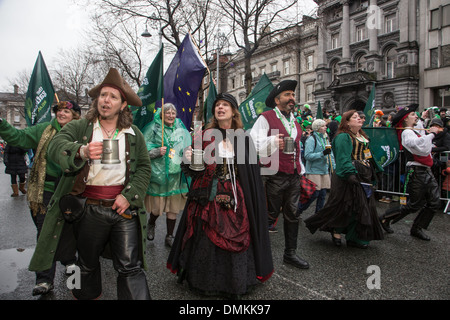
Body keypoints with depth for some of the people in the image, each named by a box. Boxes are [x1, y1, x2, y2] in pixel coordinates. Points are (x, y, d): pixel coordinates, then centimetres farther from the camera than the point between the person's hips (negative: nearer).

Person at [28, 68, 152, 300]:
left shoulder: (134, 134, 6)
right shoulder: (79, 128, 2)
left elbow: (144, 167, 5)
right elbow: (55, 147, -15)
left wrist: (129, 196, -8)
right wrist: (81, 151, -37)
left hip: (124, 209, 0)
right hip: (89, 209, 1)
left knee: (130, 268, 1)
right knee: (87, 265, 19)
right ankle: (87, 295, 42)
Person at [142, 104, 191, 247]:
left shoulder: (181, 130, 12)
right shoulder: (153, 128, 1)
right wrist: (156, 152, -17)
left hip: (176, 175, 3)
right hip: (158, 175, -3)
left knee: (173, 209, 8)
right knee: (157, 207, 3)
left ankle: (169, 236, 24)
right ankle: (151, 224, 37)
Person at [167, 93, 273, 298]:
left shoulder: (243, 138, 3)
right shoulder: (205, 136, 4)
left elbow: (252, 173, 3)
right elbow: (195, 171, 3)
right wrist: (189, 160, -18)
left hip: (234, 200, 0)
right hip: (207, 199, 1)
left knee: (233, 240, 4)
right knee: (206, 241, 4)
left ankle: (233, 283, 25)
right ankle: (205, 281, 25)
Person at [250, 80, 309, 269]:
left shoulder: (294, 122, 20)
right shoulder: (266, 118, -4)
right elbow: (254, 143, -16)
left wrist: (302, 172, 23)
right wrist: (271, 141, -34)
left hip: (293, 176, 7)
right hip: (275, 176, -7)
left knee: (292, 215, 12)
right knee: (270, 216, 0)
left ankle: (290, 254, 25)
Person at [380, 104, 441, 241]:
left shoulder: (413, 131, 19)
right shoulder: (406, 133, -14)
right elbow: (421, 148, -31)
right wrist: (432, 133, -20)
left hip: (427, 172, 9)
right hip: (416, 172, -9)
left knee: (434, 203, 6)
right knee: (414, 205, -2)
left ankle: (417, 229, 19)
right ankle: (385, 218, 15)